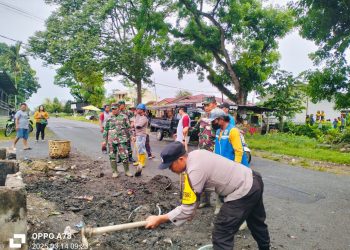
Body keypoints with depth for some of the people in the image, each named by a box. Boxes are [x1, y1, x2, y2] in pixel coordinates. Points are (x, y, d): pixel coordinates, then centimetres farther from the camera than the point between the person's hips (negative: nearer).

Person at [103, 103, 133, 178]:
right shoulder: (109, 119, 5)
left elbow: (128, 128, 9)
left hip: (122, 140, -1)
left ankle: (127, 171, 13)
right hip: (111, 140, 2)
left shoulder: (124, 117, 3)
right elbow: (105, 130, 9)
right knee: (112, 156, 6)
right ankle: (115, 172, 17)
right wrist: (105, 140, 6)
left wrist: (128, 137, 7)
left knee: (124, 156, -2)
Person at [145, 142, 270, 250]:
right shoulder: (195, 154, -1)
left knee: (221, 236, -2)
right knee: (256, 222, 33)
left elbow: (187, 210, -22)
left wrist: (159, 219, -14)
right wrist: (192, 209, 12)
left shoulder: (194, 172, -27)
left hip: (242, 193, -10)